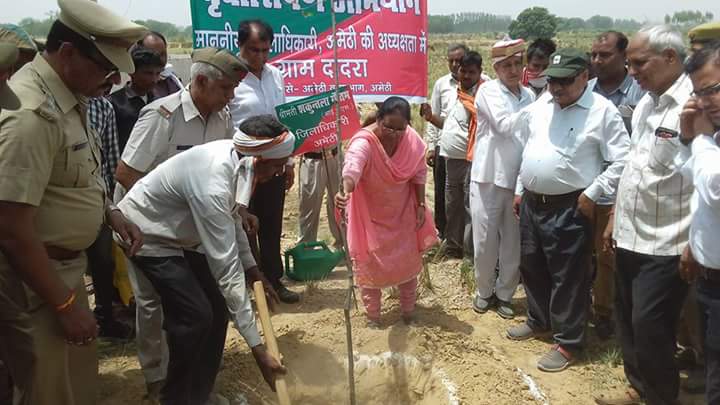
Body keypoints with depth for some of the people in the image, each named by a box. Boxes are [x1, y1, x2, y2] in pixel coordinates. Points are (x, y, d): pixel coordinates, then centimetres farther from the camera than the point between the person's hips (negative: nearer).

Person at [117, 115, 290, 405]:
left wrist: (251, 268, -2)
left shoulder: (237, 157, -13)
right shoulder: (212, 185, -39)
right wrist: (257, 347, -35)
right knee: (195, 315, -17)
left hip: (181, 233, 8)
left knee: (217, 307, 3)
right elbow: (226, 268, -38)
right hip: (148, 235, -8)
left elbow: (230, 219, 5)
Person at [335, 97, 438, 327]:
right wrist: (345, 190, -73)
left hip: (402, 213, 4)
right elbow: (352, 167, -53)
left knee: (408, 260, 14)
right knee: (369, 263, 4)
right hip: (370, 215, -4)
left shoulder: (413, 140, -15)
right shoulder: (363, 143, -32)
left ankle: (408, 310, 35)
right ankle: (372, 315, 25)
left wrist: (420, 205, -2)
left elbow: (419, 173, 0)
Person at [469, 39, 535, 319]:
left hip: (519, 180, 4)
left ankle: (504, 294, 26)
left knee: (514, 243, 9)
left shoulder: (529, 96, 9)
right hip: (488, 177, -4)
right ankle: (484, 291, 25)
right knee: (485, 241, 5)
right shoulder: (488, 91, -5)